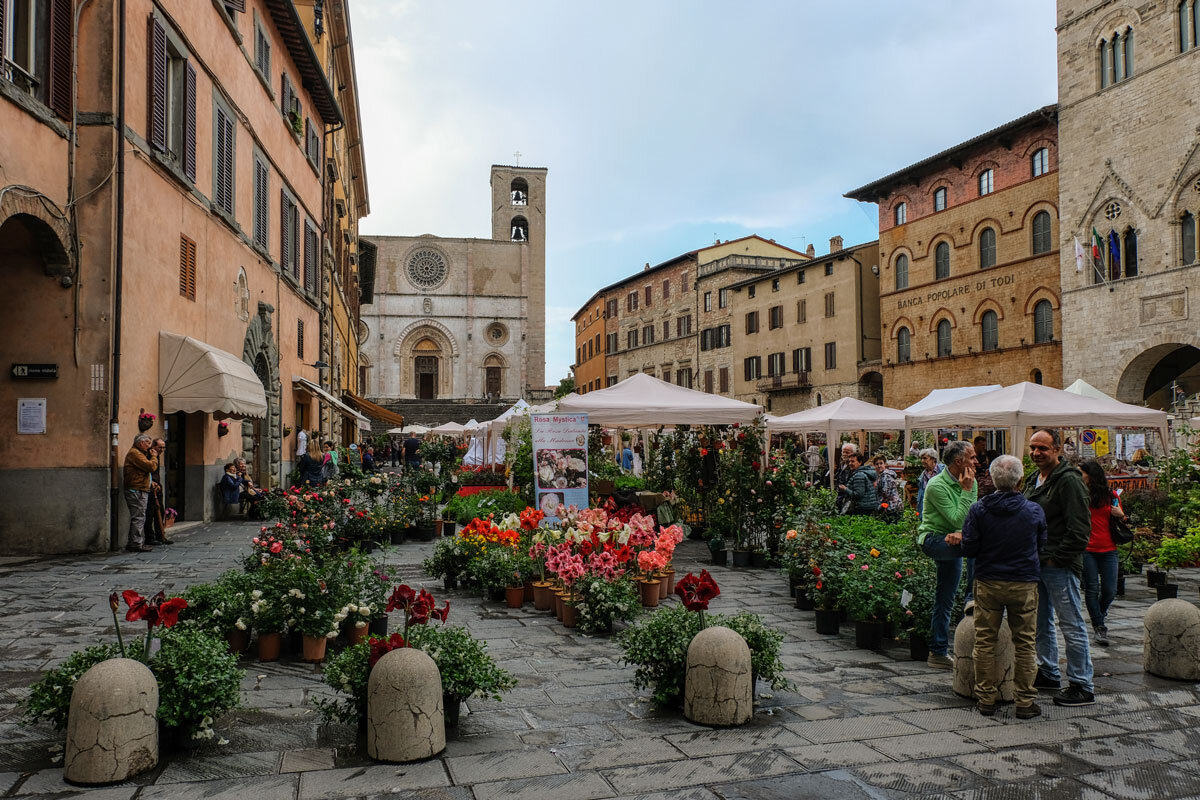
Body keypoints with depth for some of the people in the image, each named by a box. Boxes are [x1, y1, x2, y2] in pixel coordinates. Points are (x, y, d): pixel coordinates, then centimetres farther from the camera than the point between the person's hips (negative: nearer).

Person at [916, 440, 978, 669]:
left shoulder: (971, 482, 5)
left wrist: (960, 533, -23)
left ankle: (938, 653, 15)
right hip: (933, 539, -7)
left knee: (945, 600, 8)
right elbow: (958, 520, -22)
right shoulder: (937, 485, -17)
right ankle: (973, 597, -23)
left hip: (952, 541, 7)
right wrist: (966, 492, -19)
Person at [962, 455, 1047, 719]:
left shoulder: (979, 510, -10)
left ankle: (986, 699, 15)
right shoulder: (1034, 510, -7)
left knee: (985, 641, 10)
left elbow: (968, 549, -7)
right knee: (1025, 643, 10)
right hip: (1024, 584, 0)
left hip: (988, 583, 0)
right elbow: (1042, 545, 6)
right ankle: (1025, 702, 15)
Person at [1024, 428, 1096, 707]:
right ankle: (1048, 673, 32)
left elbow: (1080, 529, -18)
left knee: (1072, 626, -2)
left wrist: (1056, 559, -16)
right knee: (1041, 622, 18)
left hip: (1060, 567, -9)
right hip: (1036, 565, 9)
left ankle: (1082, 687, 5)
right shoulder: (1033, 480, 14)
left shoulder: (1068, 480, -14)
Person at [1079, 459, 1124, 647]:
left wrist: (1121, 515, -5)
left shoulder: (1112, 496, 4)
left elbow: (1123, 520, 15)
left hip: (1108, 550, 1)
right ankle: (1099, 627, 10)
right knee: (1091, 589, -2)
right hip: (1087, 550, -1)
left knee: (1109, 591, 2)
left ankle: (1101, 612, 33)